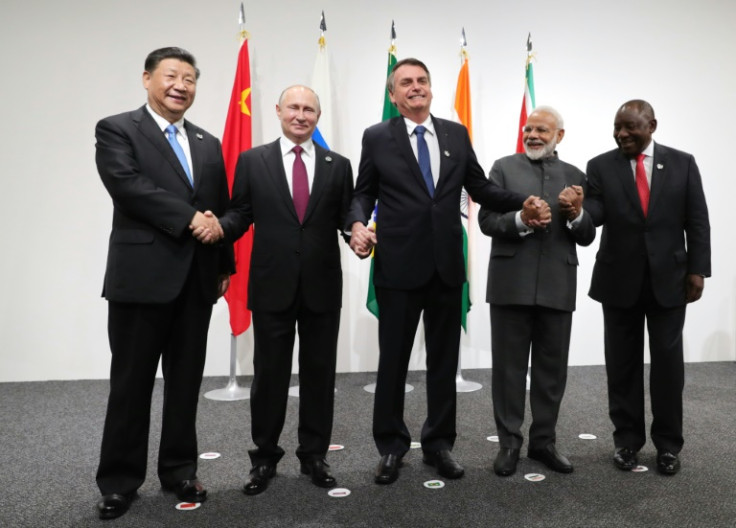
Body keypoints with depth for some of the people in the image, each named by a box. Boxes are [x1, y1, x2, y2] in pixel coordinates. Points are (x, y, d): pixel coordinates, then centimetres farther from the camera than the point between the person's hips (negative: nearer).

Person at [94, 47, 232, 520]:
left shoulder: (209, 144, 16)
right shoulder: (116, 130, 1)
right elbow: (129, 186, -17)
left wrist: (225, 266, 11)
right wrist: (190, 218, -19)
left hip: (196, 280, 5)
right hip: (142, 277, -4)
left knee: (186, 381, 12)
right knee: (132, 383, 5)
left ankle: (179, 469, 26)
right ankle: (120, 481, 20)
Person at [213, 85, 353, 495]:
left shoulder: (337, 165, 7)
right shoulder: (252, 161, 4)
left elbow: (346, 219, 3)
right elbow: (240, 215, 1)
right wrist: (218, 227, -19)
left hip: (322, 285, 1)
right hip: (272, 284, -1)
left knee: (319, 373, 11)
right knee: (269, 373, 9)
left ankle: (315, 454, 27)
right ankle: (265, 457, 26)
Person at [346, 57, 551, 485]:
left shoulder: (457, 134, 10)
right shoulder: (377, 138, 3)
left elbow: (479, 186, 11)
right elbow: (363, 193, 3)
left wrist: (526, 202, -3)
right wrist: (359, 224, -17)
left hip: (447, 265, 3)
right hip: (398, 266, -2)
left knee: (444, 359, 11)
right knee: (393, 359, 7)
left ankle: (439, 442, 28)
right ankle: (392, 446, 25)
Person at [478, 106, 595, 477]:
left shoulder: (574, 176, 12)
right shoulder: (504, 168, 5)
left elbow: (587, 237, 8)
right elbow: (486, 220, -4)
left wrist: (576, 214, -12)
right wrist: (521, 219, -21)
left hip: (557, 286, 3)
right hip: (511, 283, -2)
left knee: (552, 368, 10)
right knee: (509, 366, 5)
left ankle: (544, 440, 25)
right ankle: (509, 442, 18)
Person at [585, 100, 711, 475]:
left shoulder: (682, 163, 4)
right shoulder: (600, 166, 2)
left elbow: (697, 221, 3)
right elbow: (595, 213, -11)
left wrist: (697, 270, -3)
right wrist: (578, 210, -34)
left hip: (668, 279, 0)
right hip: (619, 281, 0)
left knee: (668, 363, 6)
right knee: (622, 364, 8)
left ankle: (668, 444, 22)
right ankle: (627, 439, 22)